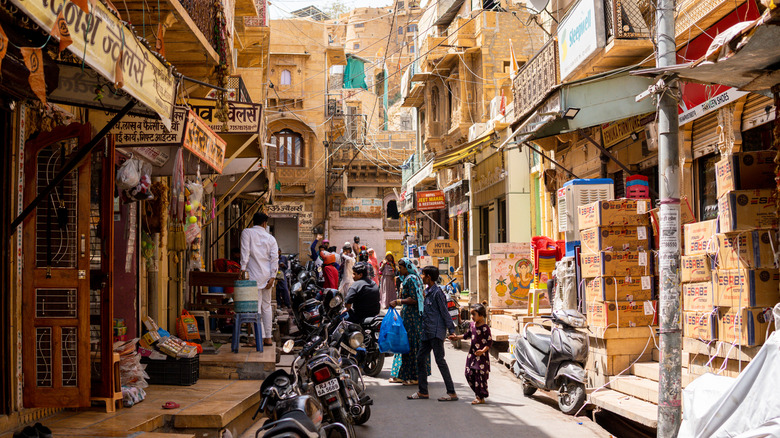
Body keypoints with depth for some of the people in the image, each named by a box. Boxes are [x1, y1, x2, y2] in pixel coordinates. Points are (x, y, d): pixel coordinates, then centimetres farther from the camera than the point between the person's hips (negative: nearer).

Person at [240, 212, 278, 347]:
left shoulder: (247, 232, -2)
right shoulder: (270, 238, 8)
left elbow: (245, 251, -13)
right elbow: (275, 259, 2)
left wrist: (243, 268, -13)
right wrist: (272, 277, 1)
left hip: (255, 275, -4)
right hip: (267, 275, 4)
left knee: (256, 307, -4)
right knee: (266, 306, 12)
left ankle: (259, 338, -8)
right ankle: (268, 337, 15)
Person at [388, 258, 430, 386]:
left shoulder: (411, 279, -15)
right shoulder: (406, 279, 16)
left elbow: (413, 300, -21)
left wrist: (398, 302, -17)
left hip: (412, 316, -10)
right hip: (406, 314, 10)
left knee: (411, 344, -6)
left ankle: (415, 376, 0)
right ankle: (401, 375, 15)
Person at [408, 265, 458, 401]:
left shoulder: (437, 292, -12)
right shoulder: (427, 291, 15)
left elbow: (445, 312, -13)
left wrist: (451, 330, -14)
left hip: (436, 332, -10)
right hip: (427, 332, 10)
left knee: (440, 360, -8)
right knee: (420, 358, 10)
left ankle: (452, 393, -4)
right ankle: (422, 391, 18)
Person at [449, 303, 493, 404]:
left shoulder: (485, 328, -15)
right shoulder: (472, 325, 9)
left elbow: (490, 342, -16)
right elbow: (468, 335, 26)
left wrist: (483, 351, -27)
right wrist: (457, 337, 30)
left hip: (481, 355, -8)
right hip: (472, 354, 8)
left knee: (480, 375, -5)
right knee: (469, 374, 7)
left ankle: (481, 398, 2)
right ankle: (477, 393, 20)